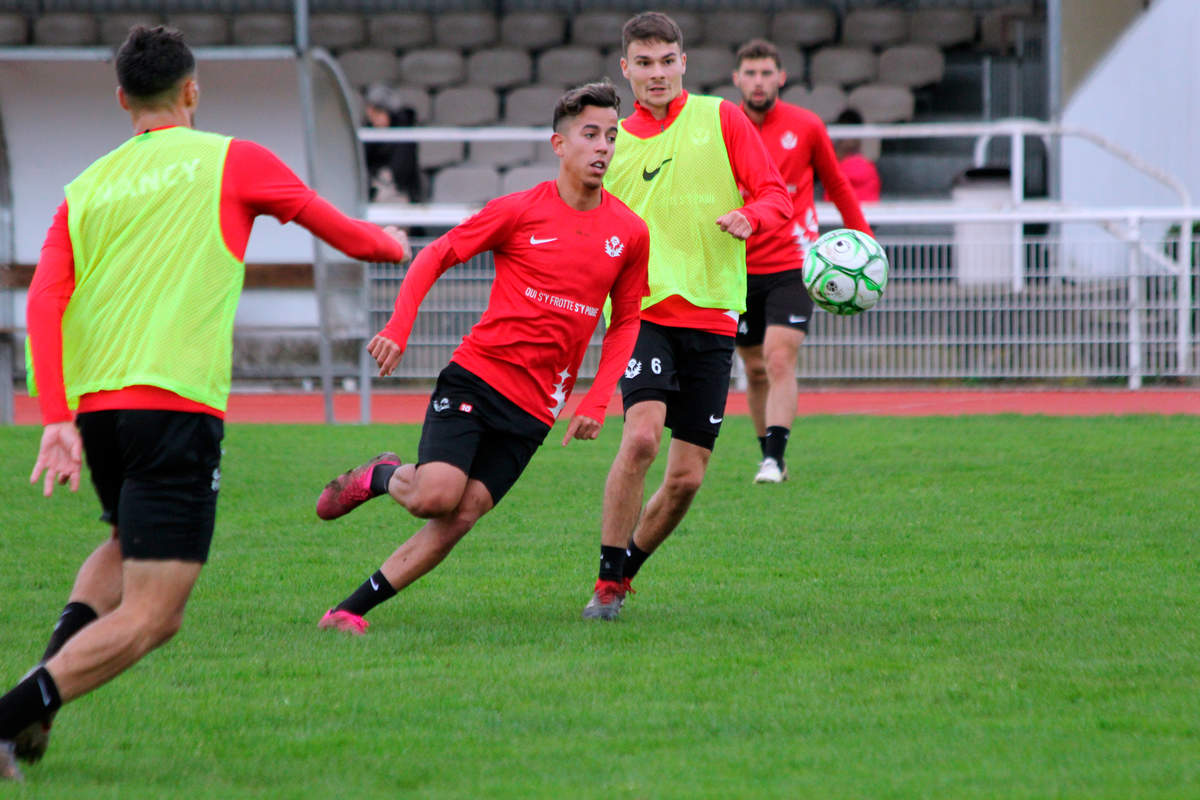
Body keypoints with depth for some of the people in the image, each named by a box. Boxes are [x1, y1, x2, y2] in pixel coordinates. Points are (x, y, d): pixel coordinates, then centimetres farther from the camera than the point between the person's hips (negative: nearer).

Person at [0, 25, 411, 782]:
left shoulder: (87, 188, 15)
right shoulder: (231, 161, 6)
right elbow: (344, 231, 16)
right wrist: (391, 243, 39)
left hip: (93, 405, 6)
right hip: (175, 403, -6)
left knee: (128, 546, 31)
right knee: (148, 617, -7)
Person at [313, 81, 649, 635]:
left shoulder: (630, 234, 5)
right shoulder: (519, 210, -3)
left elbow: (625, 322, 15)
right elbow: (434, 257, 4)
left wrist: (596, 402, 3)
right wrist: (398, 328, -10)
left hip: (535, 406, 2)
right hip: (475, 376, -2)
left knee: (462, 516, -10)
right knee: (436, 496, -21)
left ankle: (354, 608, -1)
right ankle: (379, 477, 15)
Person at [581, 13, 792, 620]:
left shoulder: (721, 119, 7)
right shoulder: (613, 142, 11)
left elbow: (775, 193, 4)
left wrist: (749, 216, -17)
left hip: (711, 315, 1)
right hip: (642, 311, -1)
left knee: (686, 478, 0)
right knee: (641, 435, -24)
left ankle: (627, 567, 24)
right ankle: (608, 582, -13)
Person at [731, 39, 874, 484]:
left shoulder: (806, 127, 0)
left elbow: (837, 186, 14)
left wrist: (864, 241, 13)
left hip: (792, 266, -2)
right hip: (739, 268, 2)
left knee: (780, 360, -17)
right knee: (755, 369, 9)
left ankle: (774, 459, -22)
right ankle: (767, 455, 23)